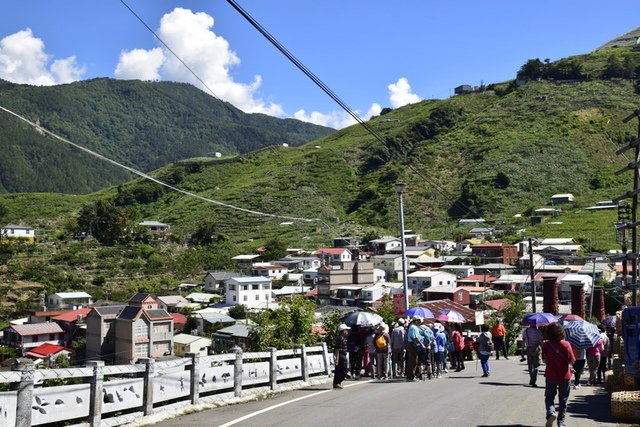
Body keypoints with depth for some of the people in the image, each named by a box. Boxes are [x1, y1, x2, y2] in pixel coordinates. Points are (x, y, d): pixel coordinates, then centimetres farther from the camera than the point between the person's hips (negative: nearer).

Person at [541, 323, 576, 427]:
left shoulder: (546, 345, -10)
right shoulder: (566, 344, -14)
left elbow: (544, 360, 1)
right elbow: (571, 361, -11)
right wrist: (564, 360, 7)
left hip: (550, 375, 0)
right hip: (564, 376, 0)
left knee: (549, 397, 13)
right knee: (563, 400, 15)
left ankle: (551, 412, -15)